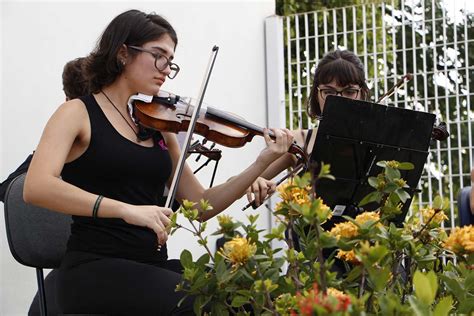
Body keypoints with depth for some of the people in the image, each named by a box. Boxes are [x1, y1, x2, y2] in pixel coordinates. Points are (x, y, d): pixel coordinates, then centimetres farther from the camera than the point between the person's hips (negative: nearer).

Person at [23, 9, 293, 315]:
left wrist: (263, 163, -1)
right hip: (96, 268, -5)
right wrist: (127, 209, -30)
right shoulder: (79, 113, -2)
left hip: (154, 265, 6)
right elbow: (37, 187, -20)